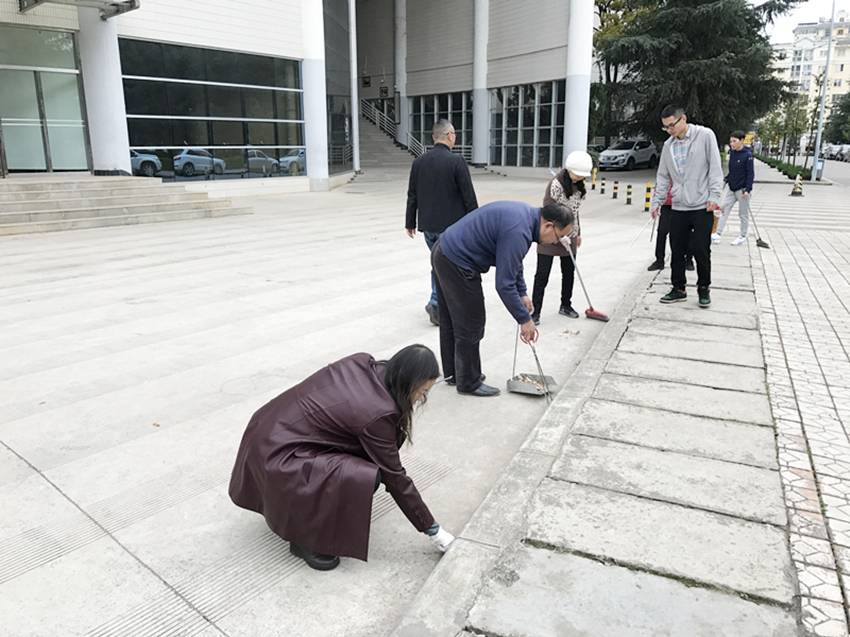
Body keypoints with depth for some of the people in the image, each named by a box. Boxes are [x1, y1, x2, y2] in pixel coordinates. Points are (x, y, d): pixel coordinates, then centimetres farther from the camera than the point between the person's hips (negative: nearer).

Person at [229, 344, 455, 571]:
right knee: (366, 477, -19)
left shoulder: (363, 363, -5)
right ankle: (306, 539, 1)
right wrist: (433, 530, -3)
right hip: (275, 457, -9)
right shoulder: (377, 413, -23)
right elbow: (394, 477, -13)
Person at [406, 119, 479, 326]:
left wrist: (410, 222, 16)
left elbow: (412, 195, 8)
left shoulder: (418, 161, 3)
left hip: (428, 225, 6)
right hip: (451, 226, -5)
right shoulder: (456, 161, -13)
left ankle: (439, 302, 22)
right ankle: (436, 303, 0)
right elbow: (469, 196, -11)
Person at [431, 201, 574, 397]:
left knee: (451, 320, 20)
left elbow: (512, 260, 18)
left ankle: (453, 373, 36)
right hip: (457, 265, -11)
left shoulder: (526, 213, 5)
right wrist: (524, 319, -14)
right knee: (470, 326, 1)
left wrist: (522, 293, 18)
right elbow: (504, 285, -23)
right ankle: (469, 383, 17)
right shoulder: (518, 232, -26)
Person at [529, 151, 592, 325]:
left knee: (569, 272, 14)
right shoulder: (556, 184, -17)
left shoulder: (577, 185, 8)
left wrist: (577, 233, 18)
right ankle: (535, 311, 0)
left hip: (569, 235, 8)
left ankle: (566, 305, 31)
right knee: (542, 274, -5)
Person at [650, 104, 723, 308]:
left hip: (702, 207, -4)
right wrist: (657, 201, 10)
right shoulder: (668, 146, 11)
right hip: (678, 207, 4)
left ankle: (704, 289, 16)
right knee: (677, 251, 6)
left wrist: (714, 196, -13)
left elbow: (715, 167, -6)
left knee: (701, 250, -1)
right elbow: (663, 176, 17)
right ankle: (678, 288, 19)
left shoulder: (705, 136, -3)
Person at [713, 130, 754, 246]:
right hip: (732, 188, 6)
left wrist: (747, 189, -17)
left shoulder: (747, 155, -13)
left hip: (742, 189, -6)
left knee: (743, 214, 4)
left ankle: (743, 237, 16)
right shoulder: (732, 153, 5)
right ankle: (717, 234, 4)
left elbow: (751, 173, -13)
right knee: (724, 209, 2)